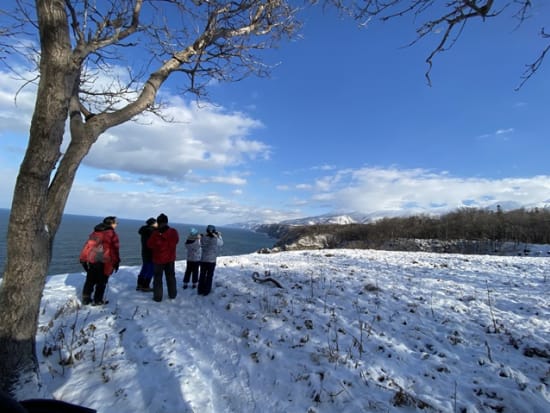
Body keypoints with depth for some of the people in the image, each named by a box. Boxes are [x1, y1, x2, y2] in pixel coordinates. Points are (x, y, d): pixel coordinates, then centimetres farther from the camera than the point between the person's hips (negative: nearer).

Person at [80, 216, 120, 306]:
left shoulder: (94, 233, 12)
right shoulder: (112, 234, -8)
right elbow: (115, 249, -9)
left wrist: (84, 259, 22)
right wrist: (116, 262, -2)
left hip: (91, 261, 7)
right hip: (104, 263, -6)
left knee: (90, 280, 17)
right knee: (101, 282, 4)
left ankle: (86, 298, 25)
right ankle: (97, 300, 8)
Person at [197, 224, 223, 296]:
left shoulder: (203, 238, -9)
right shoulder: (216, 240, -16)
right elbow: (221, 244, 5)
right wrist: (219, 236, 17)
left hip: (203, 260, 3)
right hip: (212, 261, -3)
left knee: (202, 275, 16)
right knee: (209, 277, 10)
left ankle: (200, 291, 26)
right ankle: (206, 291, 18)